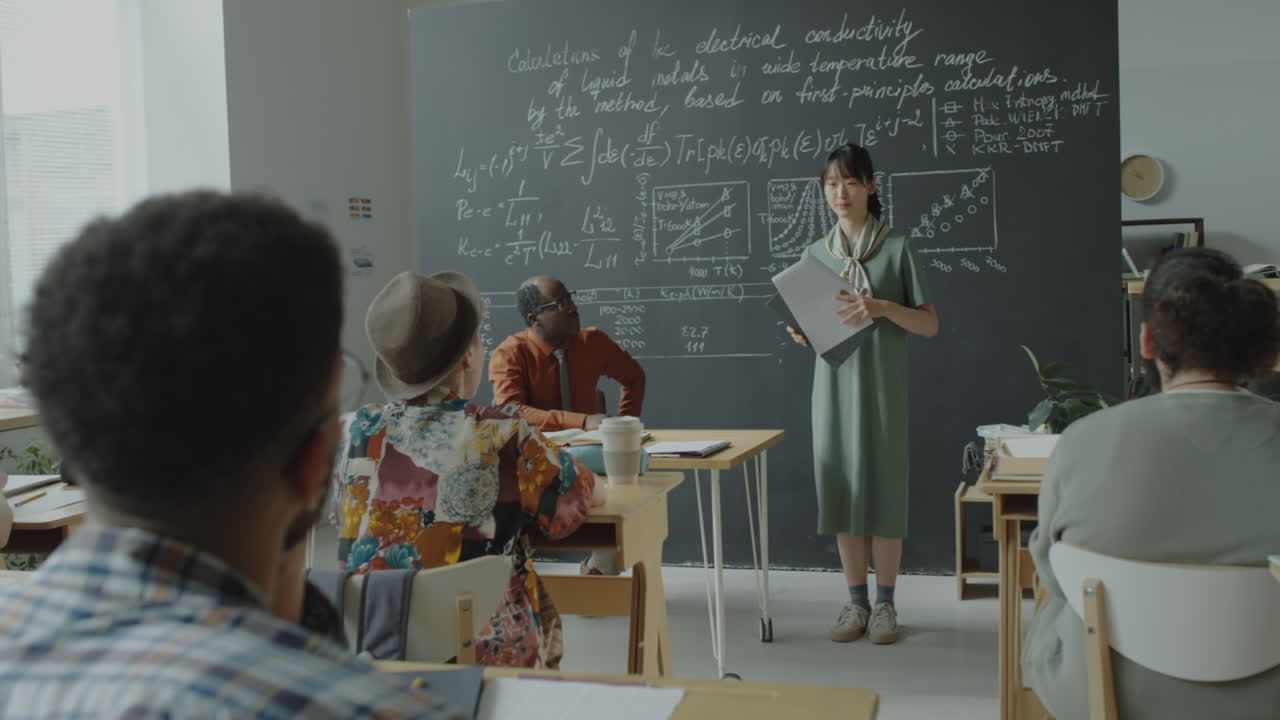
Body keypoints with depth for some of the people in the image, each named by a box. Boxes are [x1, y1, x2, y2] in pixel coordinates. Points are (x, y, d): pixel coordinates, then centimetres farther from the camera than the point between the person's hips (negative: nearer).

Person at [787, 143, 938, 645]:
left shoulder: (897, 247, -2)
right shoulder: (816, 253, 10)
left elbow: (929, 324, -3)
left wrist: (883, 307, -20)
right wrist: (803, 334, -5)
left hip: (882, 384, -3)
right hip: (833, 382, 4)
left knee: (883, 486, -2)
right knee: (841, 486, 5)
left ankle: (885, 603, 11)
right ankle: (855, 602, 16)